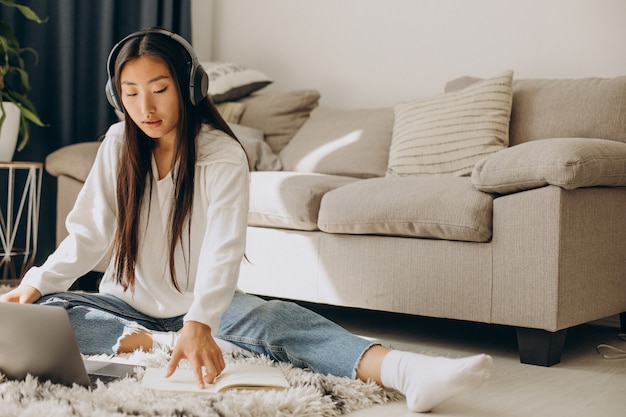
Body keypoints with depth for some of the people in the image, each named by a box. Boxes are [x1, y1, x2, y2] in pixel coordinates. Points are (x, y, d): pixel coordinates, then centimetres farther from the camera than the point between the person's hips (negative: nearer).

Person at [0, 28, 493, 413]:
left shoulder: (223, 155, -15)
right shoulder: (118, 145, -3)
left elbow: (223, 250, -28)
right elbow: (88, 235, -2)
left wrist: (198, 323, -45)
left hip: (198, 306, -3)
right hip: (128, 303, 4)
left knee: (279, 318, -35)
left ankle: (404, 371, -56)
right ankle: (154, 343, -30)